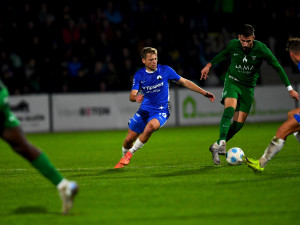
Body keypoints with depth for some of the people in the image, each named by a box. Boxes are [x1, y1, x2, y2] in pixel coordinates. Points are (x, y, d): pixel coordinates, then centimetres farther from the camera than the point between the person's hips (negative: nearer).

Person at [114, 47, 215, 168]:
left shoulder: (165, 70, -6)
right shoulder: (139, 75, -1)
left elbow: (185, 82, 2)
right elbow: (132, 95, -8)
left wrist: (204, 93, -1)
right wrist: (136, 97, -34)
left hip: (161, 111, -3)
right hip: (144, 110, 3)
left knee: (150, 126, -35)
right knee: (129, 139, 0)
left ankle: (129, 154, -17)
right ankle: (124, 159, 33)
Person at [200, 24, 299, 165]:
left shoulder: (261, 49, -16)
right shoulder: (233, 45, -10)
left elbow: (277, 67, -8)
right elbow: (224, 54, 15)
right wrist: (209, 65, 18)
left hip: (248, 87, 1)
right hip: (232, 81, -1)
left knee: (239, 123, -5)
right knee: (229, 109, -30)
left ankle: (216, 147, 10)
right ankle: (221, 143, -40)